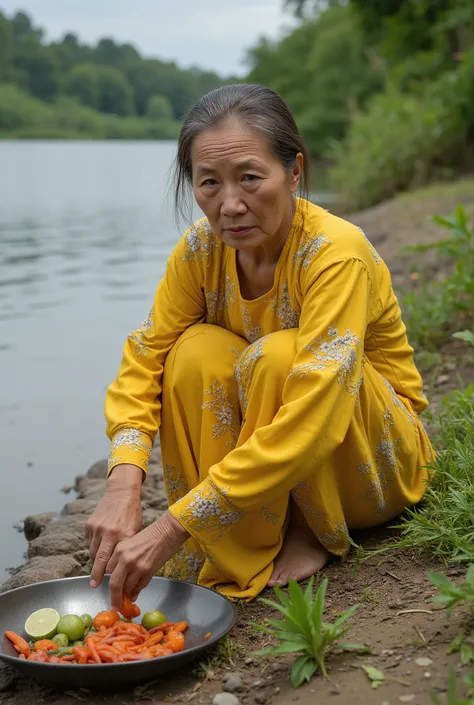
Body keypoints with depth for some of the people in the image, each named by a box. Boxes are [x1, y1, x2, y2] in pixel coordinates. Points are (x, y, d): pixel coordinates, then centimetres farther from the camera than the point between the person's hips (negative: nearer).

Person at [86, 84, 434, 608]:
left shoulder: (337, 253, -30)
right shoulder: (201, 249, -12)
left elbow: (308, 422, -38)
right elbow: (143, 359, -13)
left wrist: (171, 528, -41)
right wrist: (123, 485, -32)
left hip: (377, 462, -4)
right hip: (276, 473, 5)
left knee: (276, 357, -31)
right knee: (199, 351, -22)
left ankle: (313, 533, -8)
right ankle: (228, 551, -11)